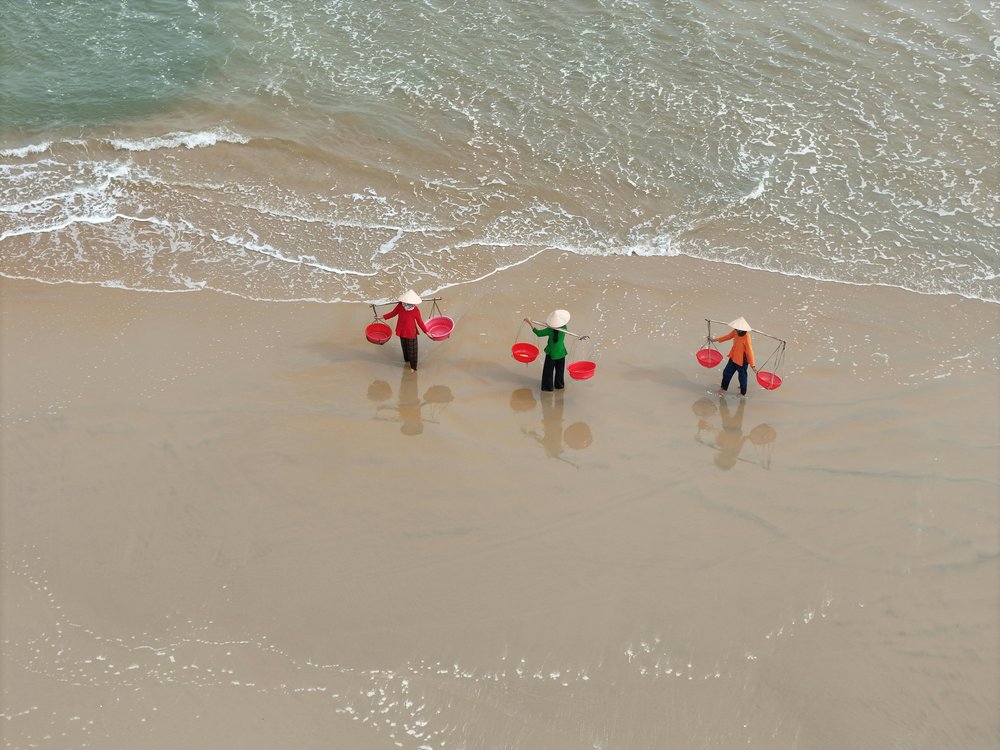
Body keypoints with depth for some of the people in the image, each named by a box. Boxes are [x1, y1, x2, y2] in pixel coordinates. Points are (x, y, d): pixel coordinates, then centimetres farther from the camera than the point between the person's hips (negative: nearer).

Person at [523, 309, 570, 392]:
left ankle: (548, 386, 20)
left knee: (548, 370, 13)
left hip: (551, 353, -3)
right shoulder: (564, 328, -17)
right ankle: (559, 385, 32)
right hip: (561, 353, 3)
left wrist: (530, 323, -11)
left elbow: (538, 333, -14)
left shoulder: (550, 330, -23)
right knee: (560, 370, 20)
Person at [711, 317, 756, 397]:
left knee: (742, 376, 14)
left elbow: (749, 351, -27)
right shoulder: (736, 332, -11)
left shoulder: (746, 337, -31)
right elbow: (728, 336, 10)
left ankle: (743, 393, 37)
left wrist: (752, 365, -23)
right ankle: (723, 388, 42)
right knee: (727, 372, 20)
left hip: (742, 361, -7)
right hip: (733, 358, 7)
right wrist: (716, 340, 18)